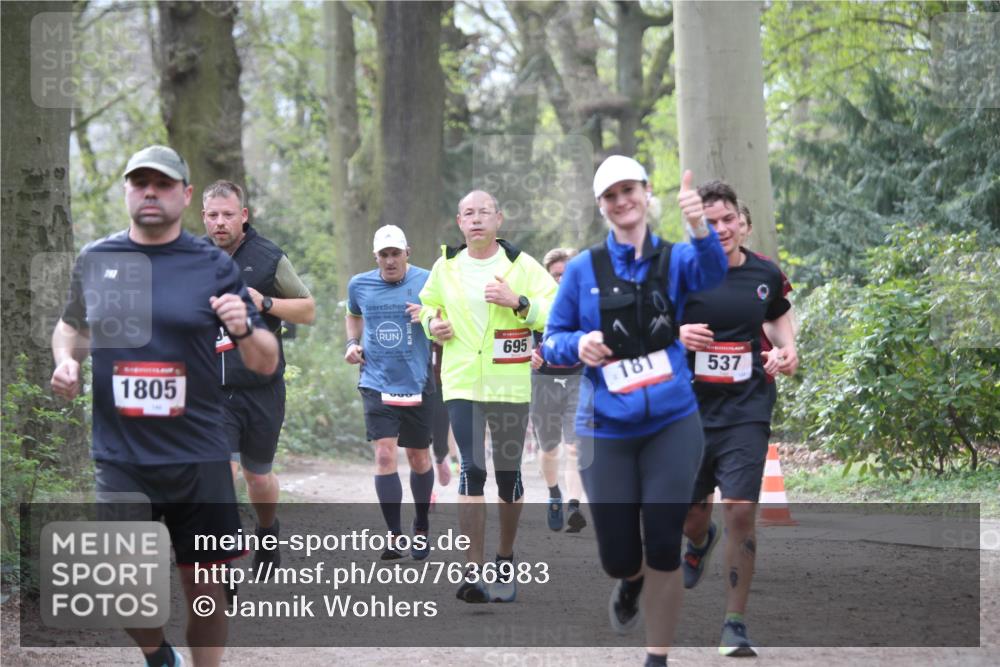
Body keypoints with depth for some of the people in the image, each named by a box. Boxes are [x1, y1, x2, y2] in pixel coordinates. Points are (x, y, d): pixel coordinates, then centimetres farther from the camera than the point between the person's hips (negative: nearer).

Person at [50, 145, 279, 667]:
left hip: (198, 456, -1)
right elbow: (72, 325, 24)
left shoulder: (214, 267, -1)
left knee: (204, 583, 5)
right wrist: (66, 360, 2)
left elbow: (266, 363, 1)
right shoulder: (95, 260, 5)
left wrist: (245, 330, -20)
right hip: (120, 456, 1)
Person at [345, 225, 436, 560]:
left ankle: (421, 529, 30)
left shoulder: (427, 282, -4)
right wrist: (352, 343, 7)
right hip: (377, 384, 1)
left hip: (418, 385, -1)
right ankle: (395, 535, -8)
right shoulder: (359, 285, 4)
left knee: (418, 458, 10)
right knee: (384, 455, -13)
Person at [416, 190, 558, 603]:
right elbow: (428, 304, 25)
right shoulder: (445, 267, 7)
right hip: (462, 384, 1)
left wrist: (519, 302, -22)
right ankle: (474, 572, -15)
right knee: (472, 471, -12)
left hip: (510, 387, -1)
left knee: (508, 475, 8)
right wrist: (432, 323, 2)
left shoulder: (521, 266, -2)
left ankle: (505, 560, 28)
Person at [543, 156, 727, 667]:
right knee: (617, 554, 4)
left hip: (672, 423, 0)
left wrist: (700, 227, -46)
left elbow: (711, 272, -25)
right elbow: (552, 340, 7)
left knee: (663, 548, -4)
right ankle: (631, 580, 42)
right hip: (606, 428, 1)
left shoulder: (674, 258, -1)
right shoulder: (582, 269, 1)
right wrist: (578, 345, -17)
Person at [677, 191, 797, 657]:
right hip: (690, 409, 0)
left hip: (746, 412, 0)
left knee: (740, 510, -13)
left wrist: (788, 348, 6)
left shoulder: (766, 274, 4)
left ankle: (735, 625, -4)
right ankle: (700, 542, 53)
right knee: (688, 511, 12)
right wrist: (675, 333, -20)